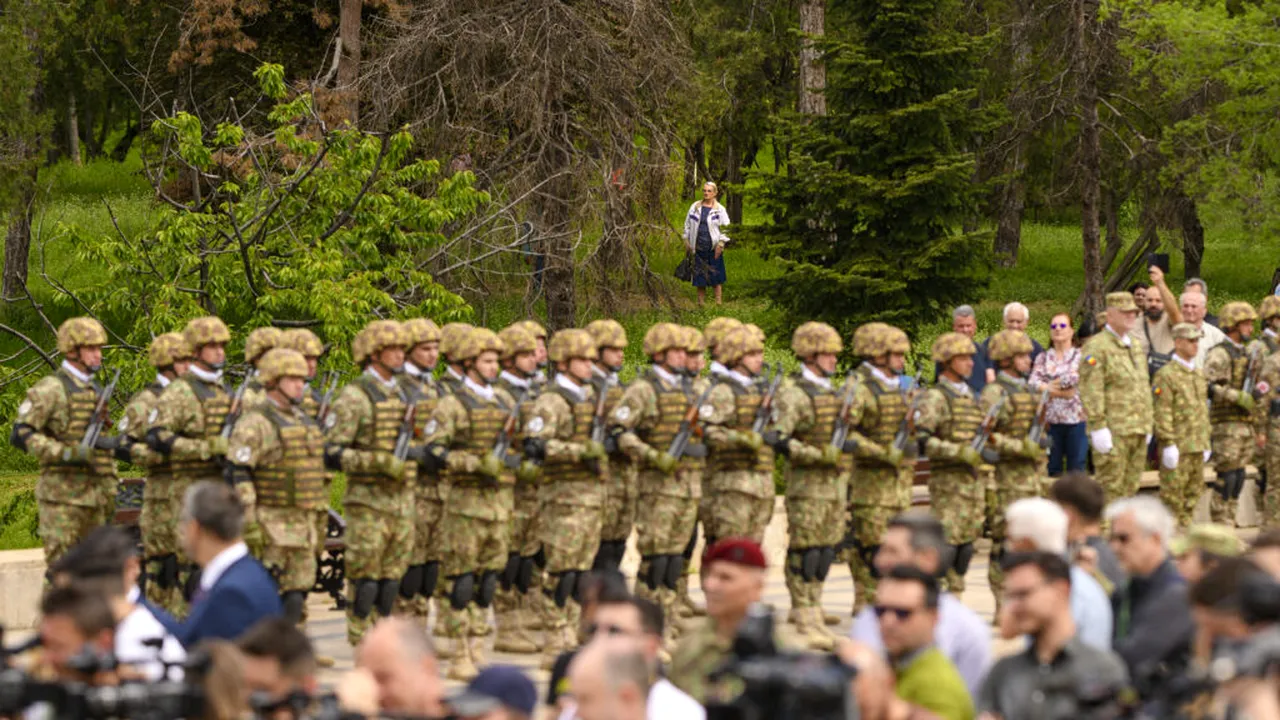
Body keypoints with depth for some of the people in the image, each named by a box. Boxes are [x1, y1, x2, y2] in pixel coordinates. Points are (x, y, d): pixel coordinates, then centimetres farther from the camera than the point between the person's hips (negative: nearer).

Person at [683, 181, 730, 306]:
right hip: (698, 248, 3)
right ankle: (701, 301, 11)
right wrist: (686, 241, 9)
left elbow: (725, 228, 1)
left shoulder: (720, 210, 1)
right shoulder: (695, 207, 9)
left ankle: (718, 301, 2)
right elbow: (688, 224, 14)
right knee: (699, 275, 5)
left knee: (716, 276, -3)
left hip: (714, 248, -3)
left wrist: (721, 244, -8)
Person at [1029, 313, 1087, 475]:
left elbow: (1074, 378, -12)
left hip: (1076, 419, -2)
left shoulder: (1080, 356, 5)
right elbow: (1033, 383, -3)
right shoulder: (1042, 358, 12)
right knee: (1052, 469, 5)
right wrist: (1062, 391, -11)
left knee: (1076, 471, 0)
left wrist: (1047, 387, -4)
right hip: (1050, 419, 2)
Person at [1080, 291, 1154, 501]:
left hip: (1137, 432, 8)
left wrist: (1147, 424, 20)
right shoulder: (1096, 347, -9)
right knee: (1110, 490, -7)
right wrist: (1098, 426, -20)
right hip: (1113, 432, -8)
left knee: (1130, 490, 11)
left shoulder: (1135, 347, 18)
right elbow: (1091, 391, -15)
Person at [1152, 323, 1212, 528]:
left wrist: (1206, 442, 19)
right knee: (1172, 493, -6)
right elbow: (1161, 413, -15)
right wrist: (1168, 444, -19)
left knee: (1194, 491, 10)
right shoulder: (1166, 375, -10)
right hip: (1177, 446, -8)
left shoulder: (1199, 374, 16)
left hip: (1197, 447, 8)